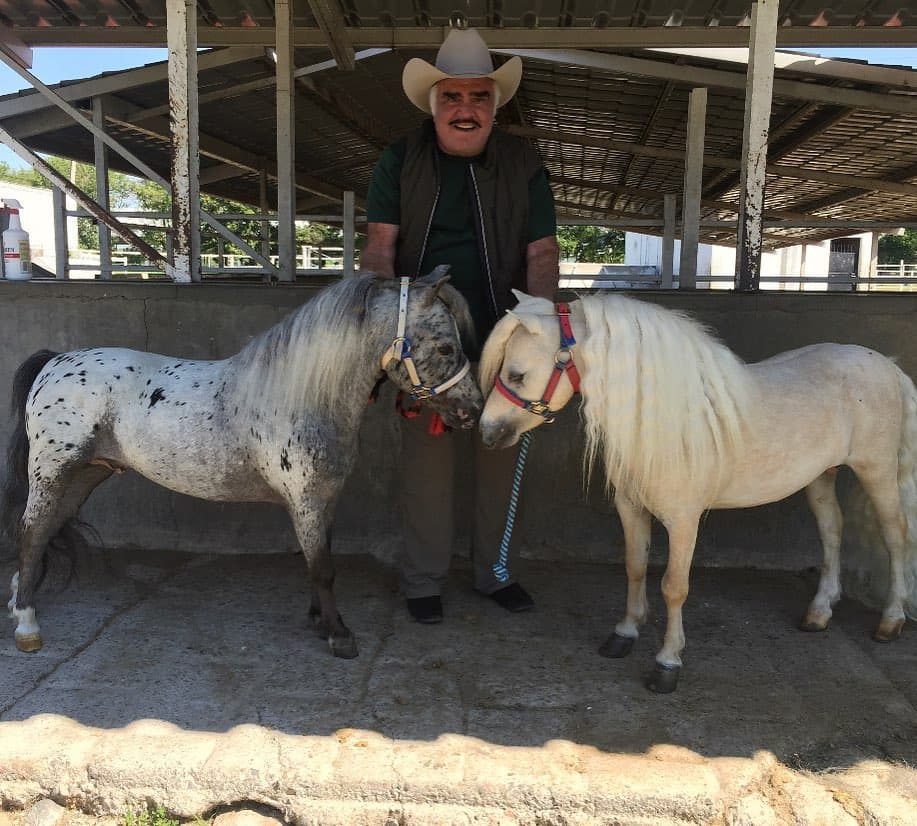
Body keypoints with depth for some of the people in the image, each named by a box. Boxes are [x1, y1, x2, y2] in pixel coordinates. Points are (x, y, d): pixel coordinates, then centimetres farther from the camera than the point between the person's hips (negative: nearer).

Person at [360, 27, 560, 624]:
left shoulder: (524, 163, 1)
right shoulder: (400, 161, 0)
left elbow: (542, 252, -3)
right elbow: (379, 245, -4)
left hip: (502, 339, 2)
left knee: (500, 460, 11)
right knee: (427, 461, 5)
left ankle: (493, 572, 30)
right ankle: (424, 580, 22)